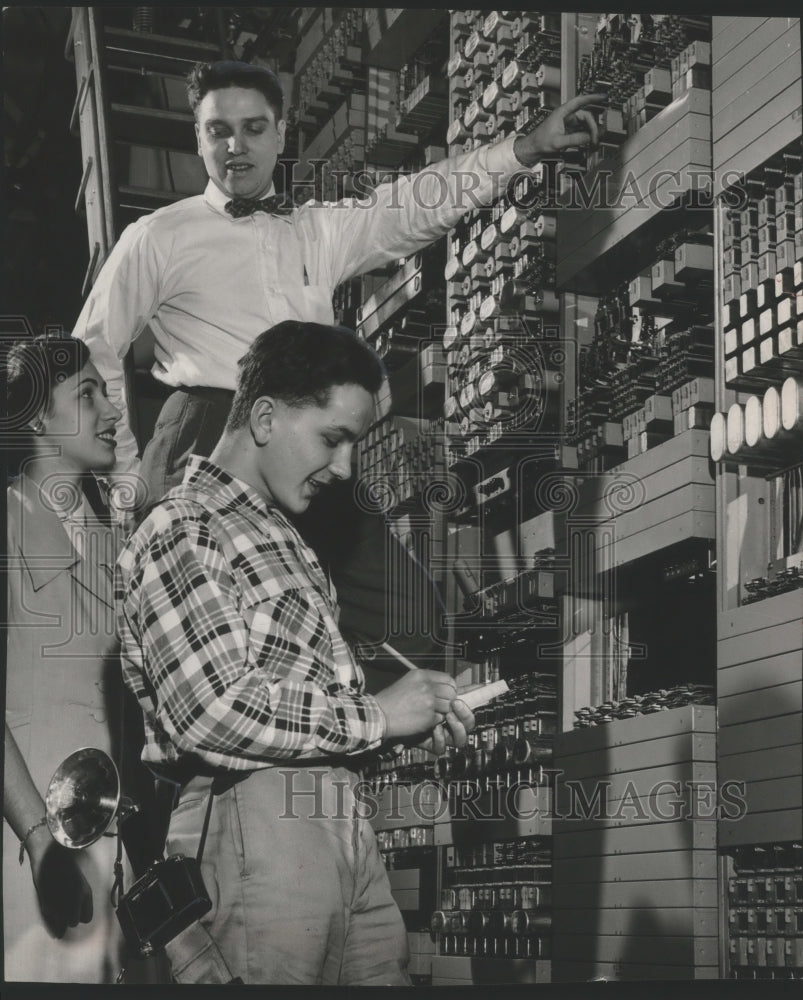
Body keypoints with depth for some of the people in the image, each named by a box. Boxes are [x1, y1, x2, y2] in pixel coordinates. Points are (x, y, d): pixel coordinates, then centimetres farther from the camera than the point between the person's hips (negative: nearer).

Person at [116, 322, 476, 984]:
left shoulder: (279, 536, 23)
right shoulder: (180, 532, -7)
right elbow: (213, 711, -19)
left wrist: (417, 717, 7)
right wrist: (376, 716, -11)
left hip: (345, 822, 9)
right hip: (255, 823, -9)